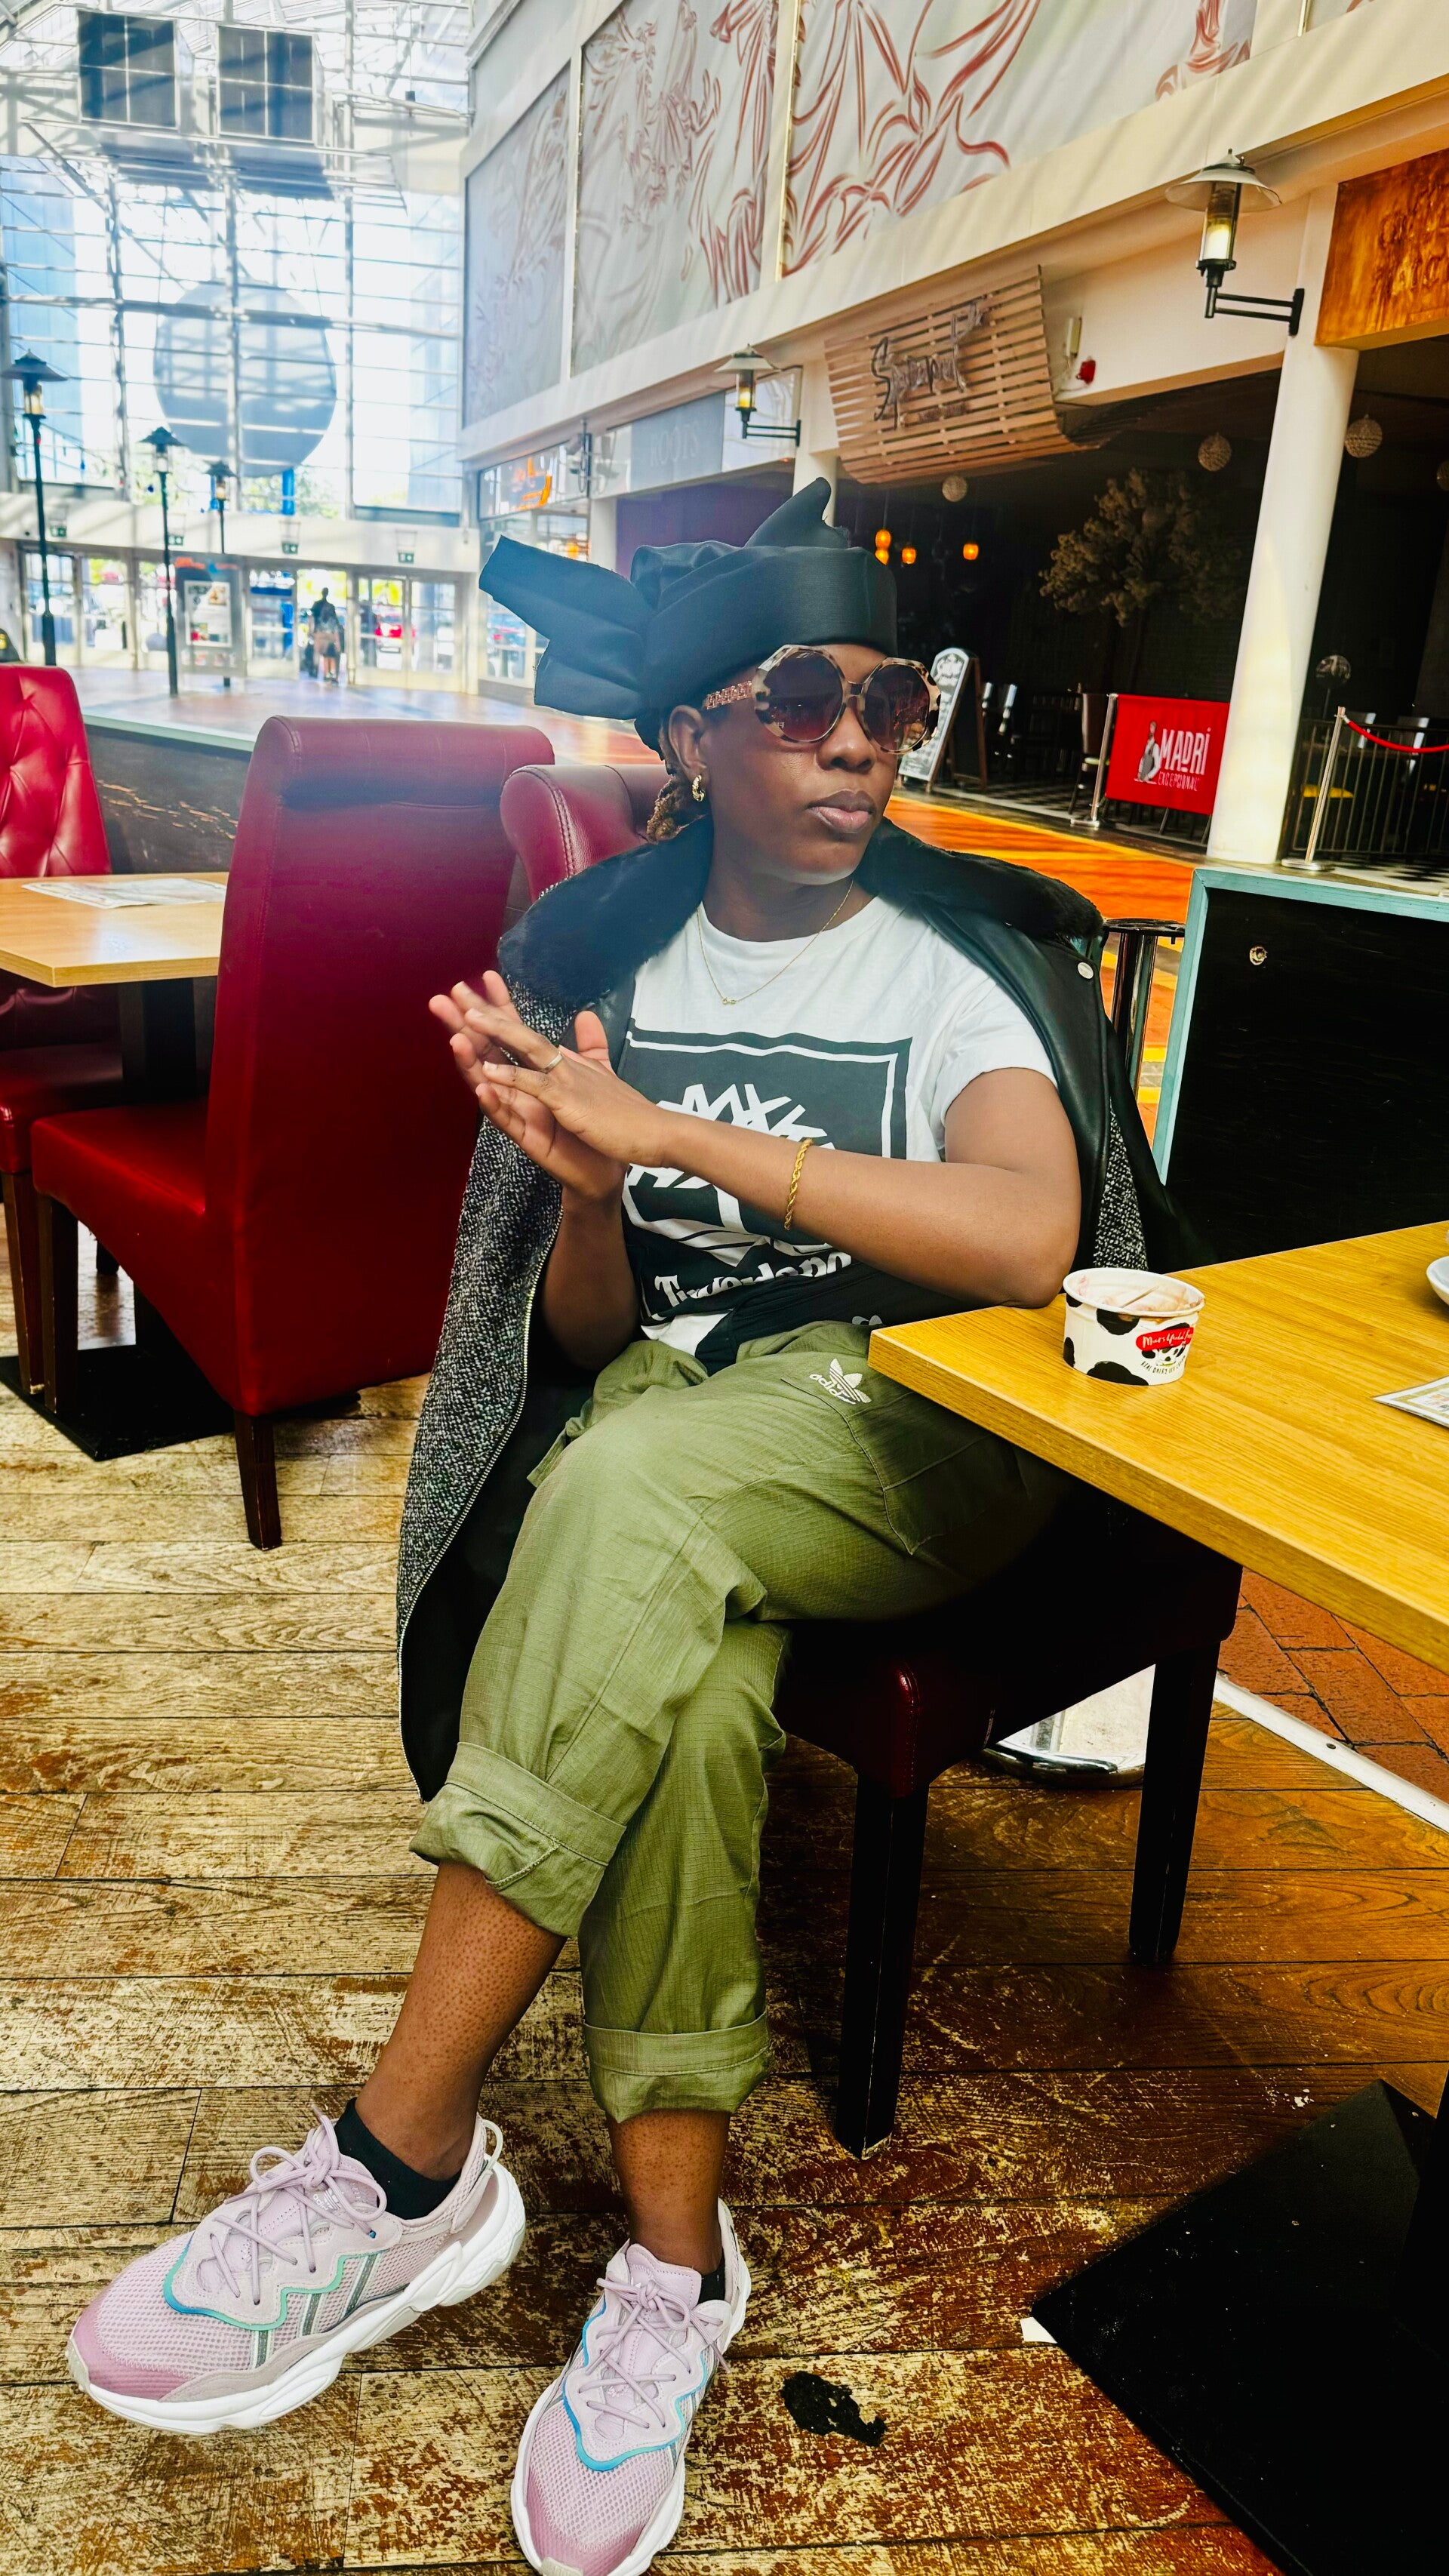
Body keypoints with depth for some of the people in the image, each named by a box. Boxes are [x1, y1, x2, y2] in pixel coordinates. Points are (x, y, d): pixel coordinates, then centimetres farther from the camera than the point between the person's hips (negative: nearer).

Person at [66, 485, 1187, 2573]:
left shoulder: (969, 961, -1)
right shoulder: (603, 960, 7)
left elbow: (1026, 1241, -23)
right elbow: (582, 1335, 8)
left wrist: (669, 1127, -27)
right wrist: (590, 1195, -17)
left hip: (910, 1431, -2)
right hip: (666, 1414, 3)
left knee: (626, 1486, -35)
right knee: (678, 1682, -34)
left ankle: (404, 2163, -24)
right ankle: (674, 2250, -14)